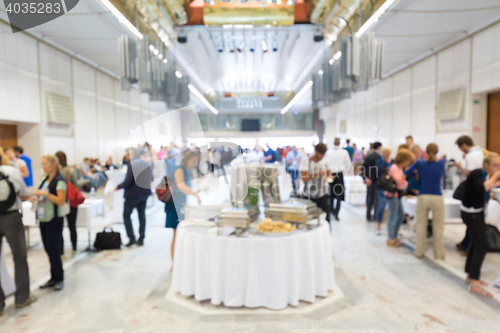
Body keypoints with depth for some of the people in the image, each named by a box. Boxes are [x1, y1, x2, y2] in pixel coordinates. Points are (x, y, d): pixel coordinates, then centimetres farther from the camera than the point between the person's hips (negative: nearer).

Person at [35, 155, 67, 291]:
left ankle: (59, 279, 13)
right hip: (43, 218, 8)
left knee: (53, 249, -2)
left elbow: (61, 201, -18)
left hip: (54, 219, -8)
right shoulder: (45, 179, 11)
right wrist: (38, 197, 2)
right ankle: (54, 278, 23)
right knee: (48, 249, 12)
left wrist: (45, 194, -24)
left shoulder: (60, 180, -12)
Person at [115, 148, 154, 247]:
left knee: (126, 215, 8)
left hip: (133, 193, -6)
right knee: (142, 215, 13)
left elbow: (128, 181, -20)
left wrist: (118, 187, -5)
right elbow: (151, 179, 11)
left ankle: (131, 238, 2)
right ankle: (141, 239, 16)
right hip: (145, 192, 6)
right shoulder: (148, 164, 4)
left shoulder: (132, 164, -16)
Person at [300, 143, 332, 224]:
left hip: (323, 195, 3)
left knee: (326, 218, -4)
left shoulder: (325, 161, 6)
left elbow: (329, 173, 16)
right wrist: (317, 174, -22)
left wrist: (328, 177, -7)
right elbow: (303, 178, -13)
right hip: (309, 196, -2)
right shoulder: (305, 161, -6)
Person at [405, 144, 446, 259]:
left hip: (423, 197, 1)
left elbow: (406, 173, 4)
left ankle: (419, 252, 17)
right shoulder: (442, 163, -2)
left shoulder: (420, 162, -4)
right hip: (437, 198, 0)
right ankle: (439, 254, 14)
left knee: (421, 226, 9)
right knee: (438, 227, 8)